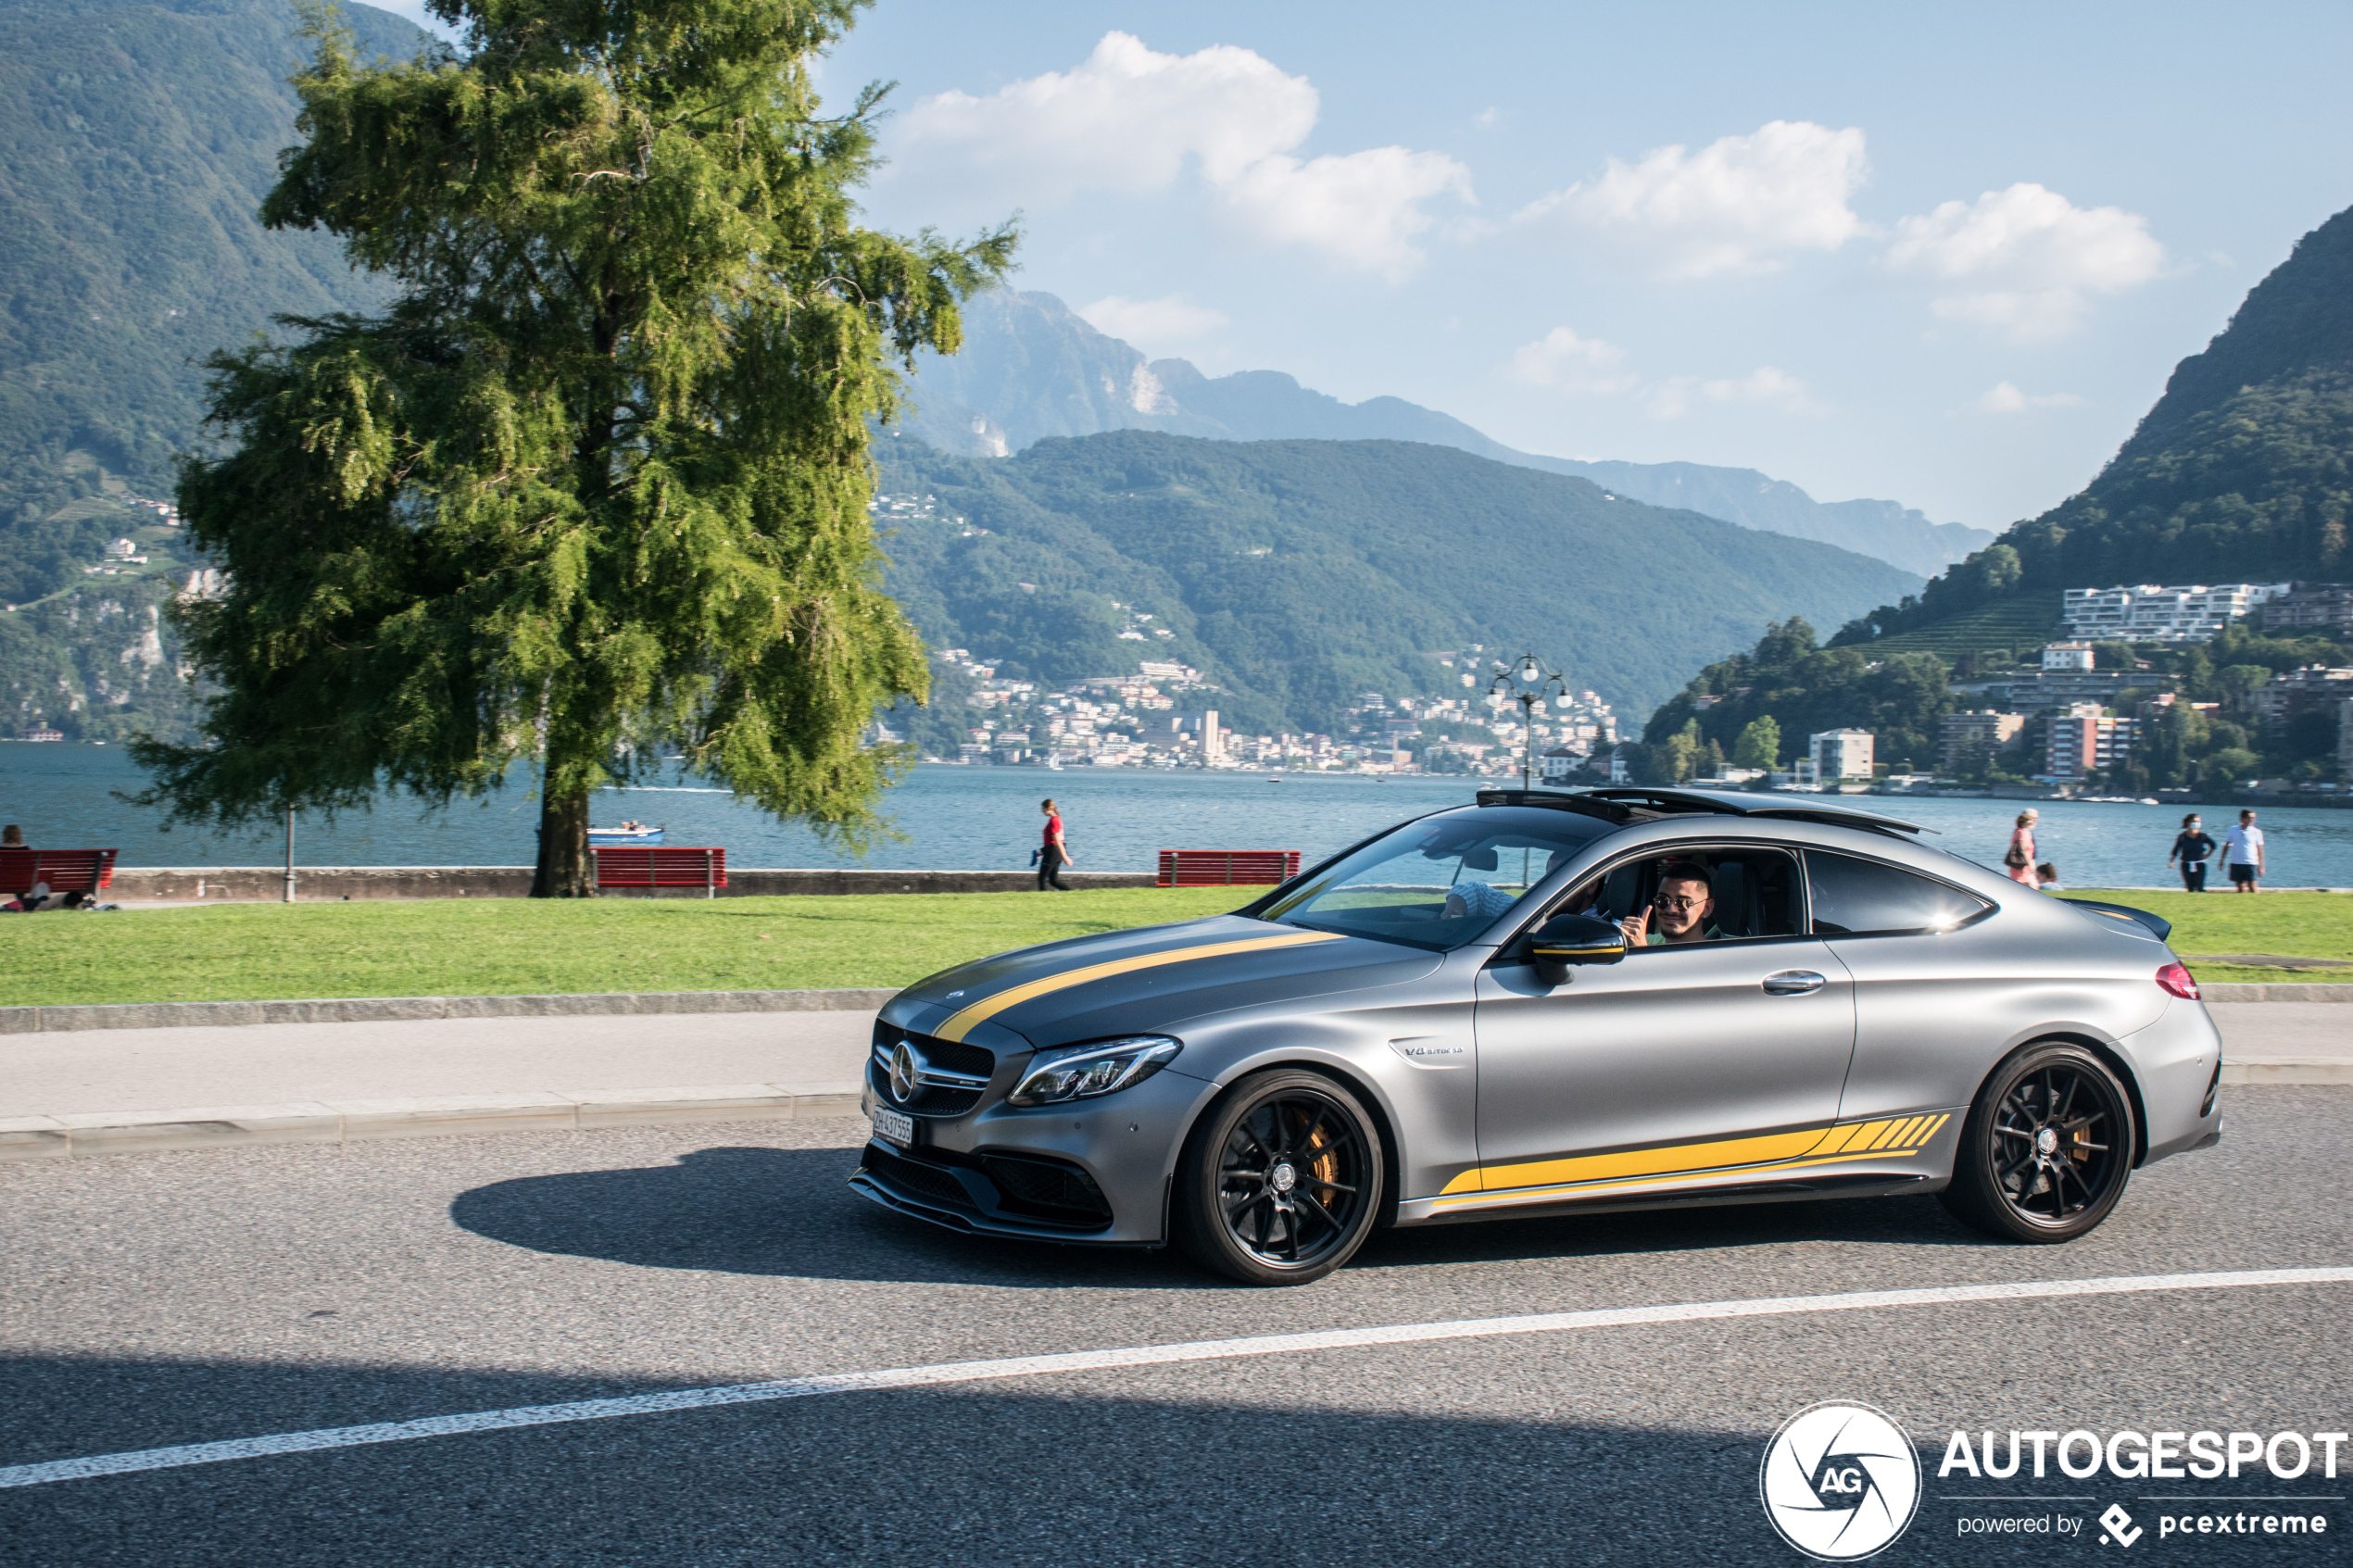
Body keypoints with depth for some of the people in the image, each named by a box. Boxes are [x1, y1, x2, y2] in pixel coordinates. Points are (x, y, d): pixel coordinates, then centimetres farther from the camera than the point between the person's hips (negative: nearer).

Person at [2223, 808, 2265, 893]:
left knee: (2252, 887, -7)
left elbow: (2259, 849, 3)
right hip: (2235, 863, 2)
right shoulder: (2233, 830, 6)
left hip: (2250, 864, -2)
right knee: (2239, 887, 6)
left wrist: (2261, 865, 0)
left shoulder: (2256, 832, 1)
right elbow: (2226, 845, 15)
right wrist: (2222, 860, 13)